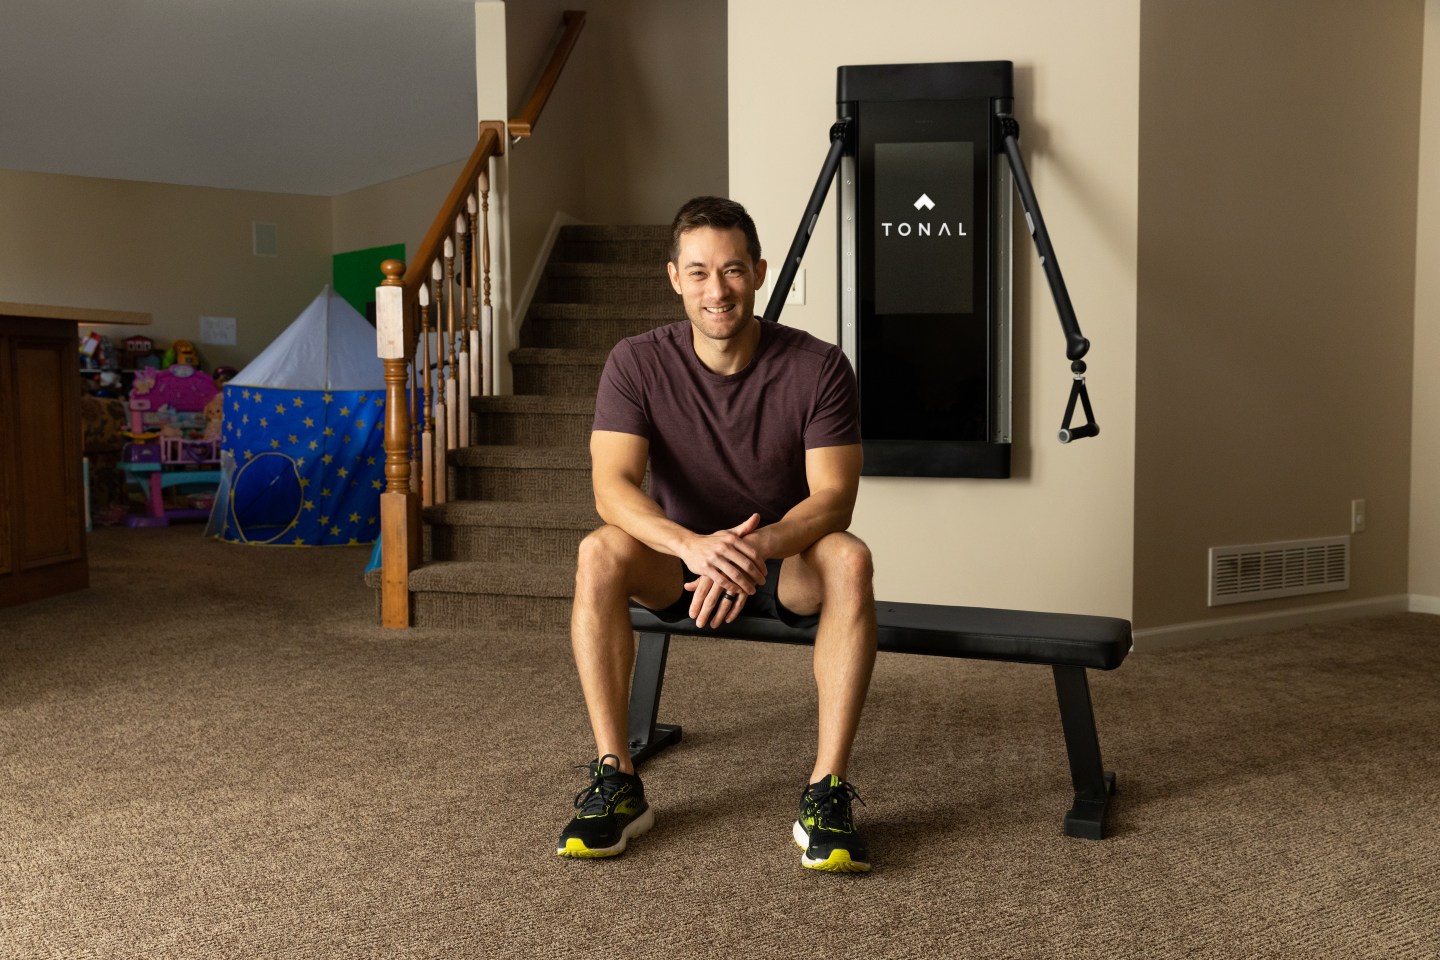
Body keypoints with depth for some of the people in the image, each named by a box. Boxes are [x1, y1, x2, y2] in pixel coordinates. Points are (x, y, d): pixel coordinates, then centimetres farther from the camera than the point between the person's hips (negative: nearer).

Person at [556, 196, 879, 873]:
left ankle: (827, 792, -29)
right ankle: (615, 781, -22)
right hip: (679, 563, 1)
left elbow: (832, 499, -21)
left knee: (849, 559, -33)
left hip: (785, 564, 0)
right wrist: (693, 544, -45)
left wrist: (754, 548, -41)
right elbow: (612, 486, -24)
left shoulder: (817, 366, -15)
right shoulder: (638, 364, -13)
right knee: (598, 553, -30)